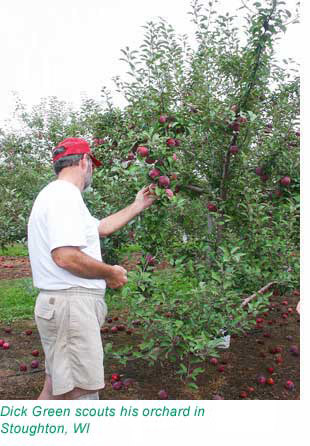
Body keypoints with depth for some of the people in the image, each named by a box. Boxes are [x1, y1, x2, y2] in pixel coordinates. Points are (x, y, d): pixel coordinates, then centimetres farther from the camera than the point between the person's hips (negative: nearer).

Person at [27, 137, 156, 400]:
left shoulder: (57, 194, 20)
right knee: (82, 392, -6)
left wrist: (138, 206, 32)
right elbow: (66, 256, -25)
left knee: (57, 390, 18)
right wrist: (111, 272, -11)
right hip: (72, 303, -11)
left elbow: (101, 227, 27)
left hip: (59, 304, 11)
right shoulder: (65, 196, -14)